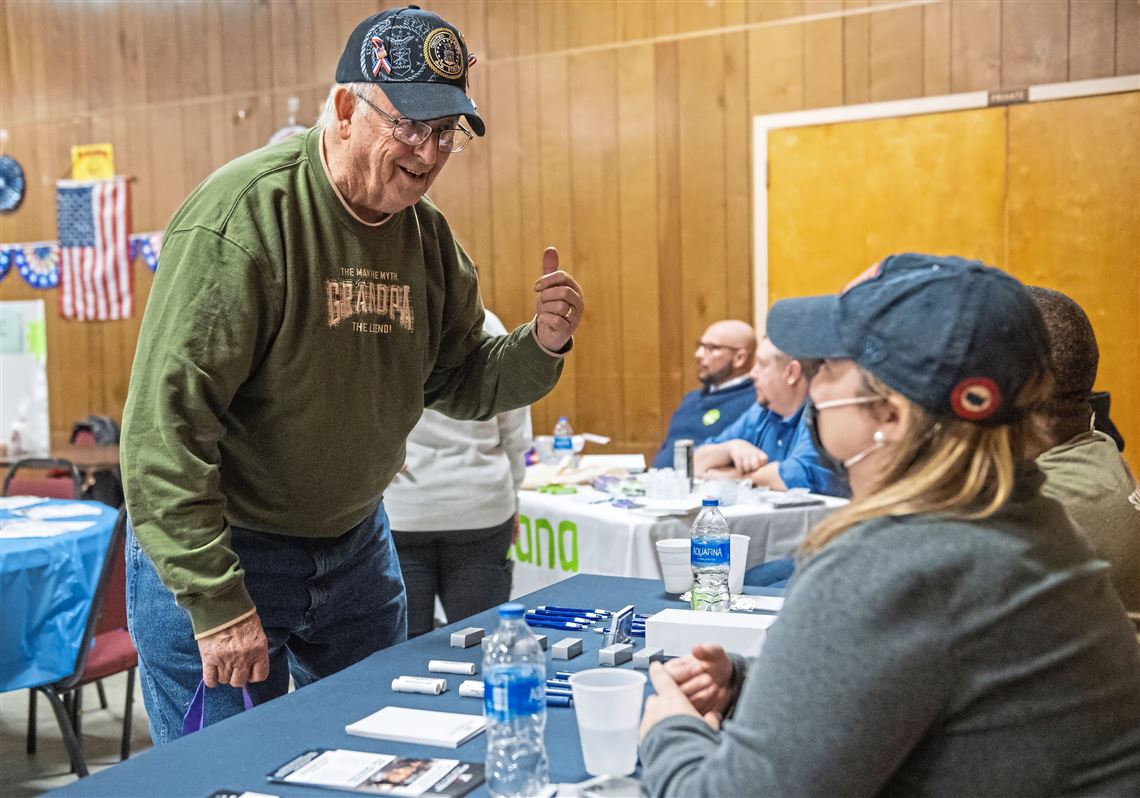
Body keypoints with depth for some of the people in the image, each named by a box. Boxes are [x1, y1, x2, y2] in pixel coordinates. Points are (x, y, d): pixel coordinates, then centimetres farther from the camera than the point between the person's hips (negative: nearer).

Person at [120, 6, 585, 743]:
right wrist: (216, 601, -24)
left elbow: (460, 383, 9)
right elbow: (167, 418, -24)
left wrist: (541, 346, -13)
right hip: (219, 549, -6)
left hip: (355, 544, 7)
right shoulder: (243, 213, -22)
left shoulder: (427, 234, 0)